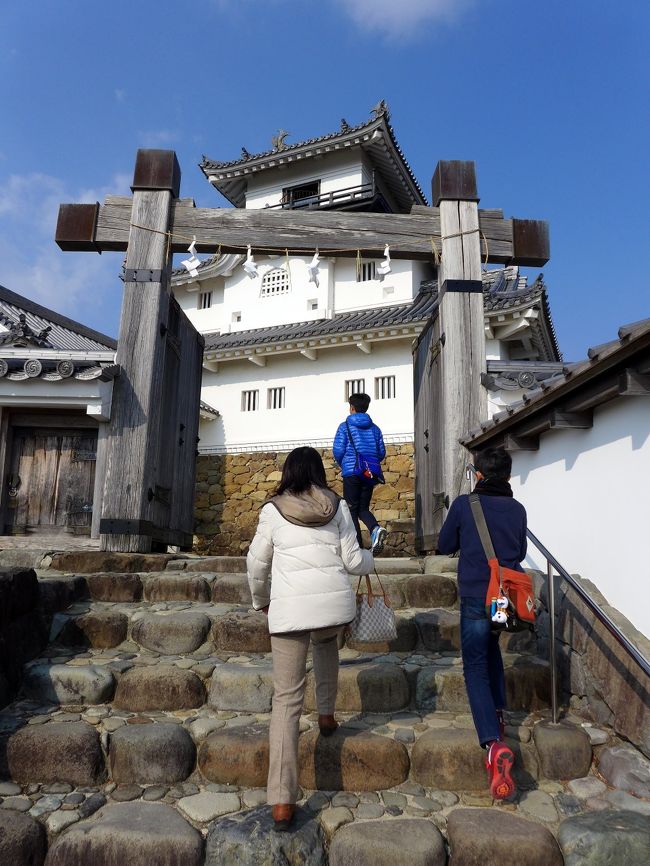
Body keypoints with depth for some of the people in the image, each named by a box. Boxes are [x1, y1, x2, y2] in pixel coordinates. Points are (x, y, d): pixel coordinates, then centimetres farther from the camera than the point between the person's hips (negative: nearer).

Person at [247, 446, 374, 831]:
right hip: (335, 603, 2)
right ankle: (326, 714, 39)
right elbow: (352, 561, 5)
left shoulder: (272, 511, 5)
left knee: (287, 698, 4)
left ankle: (282, 801, 1)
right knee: (327, 642, 38)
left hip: (290, 609, -1)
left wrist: (261, 599, 29)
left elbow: (257, 563, 11)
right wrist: (370, 558, 28)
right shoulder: (338, 506, 5)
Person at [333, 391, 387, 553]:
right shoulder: (374, 428, 11)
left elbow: (338, 451, -6)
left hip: (351, 473, -4)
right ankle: (375, 528, -17)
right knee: (363, 508, 13)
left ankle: (357, 546, -1)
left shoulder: (345, 426, 0)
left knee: (352, 510, 5)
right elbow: (382, 453, 9)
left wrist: (342, 465, 13)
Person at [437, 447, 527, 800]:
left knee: (476, 668, 1)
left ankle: (494, 744, -17)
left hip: (476, 598, -4)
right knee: (491, 646, 30)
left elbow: (444, 546, 1)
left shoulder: (464, 505, -8)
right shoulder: (517, 509, 3)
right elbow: (520, 552, 14)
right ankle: (497, 713, 30)